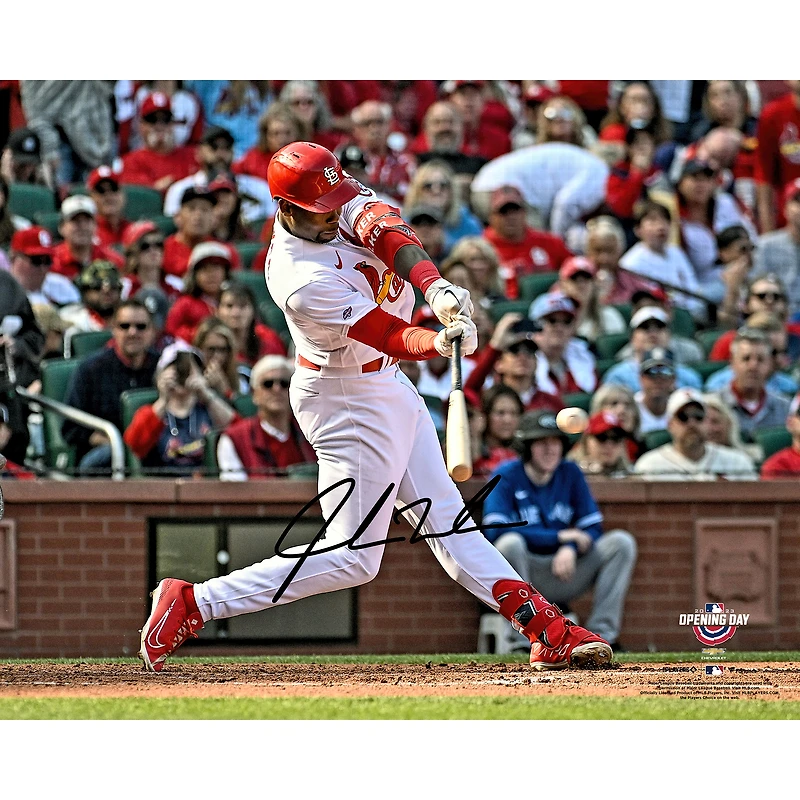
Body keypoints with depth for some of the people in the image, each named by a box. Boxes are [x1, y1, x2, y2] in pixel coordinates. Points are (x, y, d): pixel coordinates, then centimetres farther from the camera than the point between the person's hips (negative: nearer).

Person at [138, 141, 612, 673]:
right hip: (348, 403, -9)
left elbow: (381, 228, -25)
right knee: (353, 558, -6)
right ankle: (191, 605, -4)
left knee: (443, 514, 12)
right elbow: (393, 338, -31)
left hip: (385, 384, 9)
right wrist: (439, 343, -50)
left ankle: (548, 631, 14)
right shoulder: (302, 282, -31)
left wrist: (436, 287, -40)